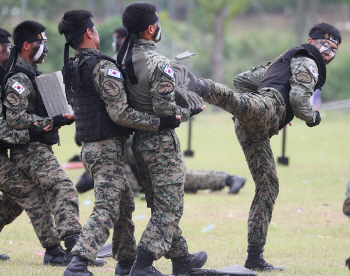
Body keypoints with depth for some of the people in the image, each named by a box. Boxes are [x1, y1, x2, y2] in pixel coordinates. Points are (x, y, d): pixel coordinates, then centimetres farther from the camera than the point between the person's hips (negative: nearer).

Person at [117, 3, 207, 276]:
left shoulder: (123, 60, 4)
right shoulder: (158, 63, -20)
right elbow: (164, 107, -23)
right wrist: (188, 112, -6)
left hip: (138, 139, 8)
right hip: (161, 141, -8)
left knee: (159, 205, 17)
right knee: (169, 207, -2)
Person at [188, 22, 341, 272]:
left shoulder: (282, 63, 39)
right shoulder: (307, 63, 10)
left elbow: (241, 80, 38)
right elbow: (298, 98, -8)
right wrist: (313, 118, 13)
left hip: (255, 134, 8)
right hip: (267, 104, -8)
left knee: (268, 188, 11)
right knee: (244, 103, -45)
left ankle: (255, 258, 10)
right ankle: (201, 87, -73)